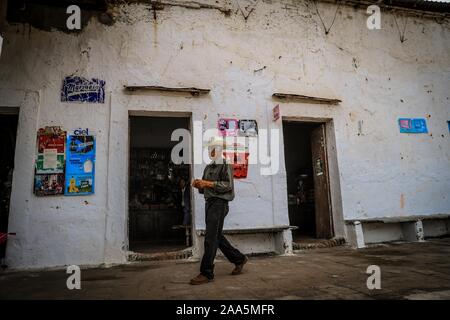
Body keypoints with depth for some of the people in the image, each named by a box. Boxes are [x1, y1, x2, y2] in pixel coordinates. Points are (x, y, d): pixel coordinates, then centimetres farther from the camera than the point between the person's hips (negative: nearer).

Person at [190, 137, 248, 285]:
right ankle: (239, 259, 28)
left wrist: (208, 183, -20)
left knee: (211, 238, -10)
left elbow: (228, 185, -14)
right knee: (217, 237, 13)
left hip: (219, 203, -8)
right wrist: (198, 185, -1)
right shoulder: (208, 167, 20)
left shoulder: (225, 164, -3)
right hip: (209, 203, 9)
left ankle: (207, 273, -4)